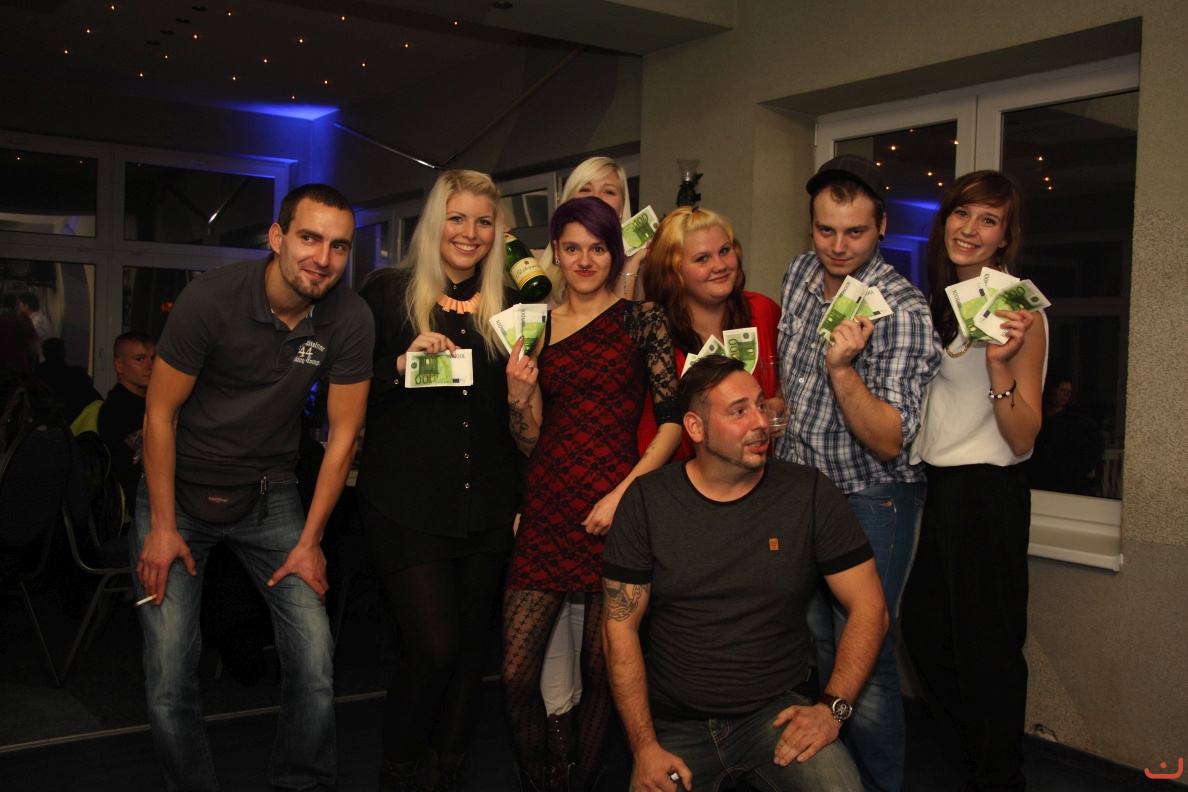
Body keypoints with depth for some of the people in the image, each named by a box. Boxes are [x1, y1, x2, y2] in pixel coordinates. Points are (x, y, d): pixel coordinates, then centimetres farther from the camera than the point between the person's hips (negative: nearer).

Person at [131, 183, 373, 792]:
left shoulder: (351, 319, -12)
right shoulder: (211, 297, -18)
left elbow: (343, 434, -5)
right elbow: (161, 411, -10)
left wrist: (309, 541, -6)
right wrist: (163, 527, -10)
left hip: (270, 495, 2)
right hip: (180, 491, -1)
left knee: (316, 668, -9)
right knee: (170, 688, -6)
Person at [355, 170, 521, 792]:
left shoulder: (508, 304, 11)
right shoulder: (388, 291, 1)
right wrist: (400, 365, -16)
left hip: (487, 506, 4)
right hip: (406, 502, -4)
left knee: (470, 643, 10)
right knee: (433, 645, -10)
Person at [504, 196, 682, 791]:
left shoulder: (642, 319, 2)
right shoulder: (536, 325, 12)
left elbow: (673, 418, -4)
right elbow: (529, 439, 12)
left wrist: (623, 494, -12)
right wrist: (519, 392, -7)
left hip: (614, 508, -3)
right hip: (546, 508, 3)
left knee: (599, 672, 5)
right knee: (517, 675, 1)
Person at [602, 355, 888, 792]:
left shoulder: (809, 492, -2)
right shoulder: (647, 501, -2)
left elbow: (869, 608, 1)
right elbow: (621, 626, -2)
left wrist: (832, 706, -12)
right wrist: (645, 747, -9)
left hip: (778, 710, 0)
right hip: (675, 723, 1)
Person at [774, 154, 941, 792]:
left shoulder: (903, 311, -19)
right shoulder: (799, 274, 2)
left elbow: (889, 442, -23)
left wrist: (841, 367, -34)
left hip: (871, 501, -6)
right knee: (812, 645, 14)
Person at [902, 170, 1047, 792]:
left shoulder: (1019, 311, -12)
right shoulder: (935, 303, 9)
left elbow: (1022, 438, -16)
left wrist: (999, 365, -29)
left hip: (988, 491, -7)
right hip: (929, 484, 7)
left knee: (986, 643, 4)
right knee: (923, 628, 17)